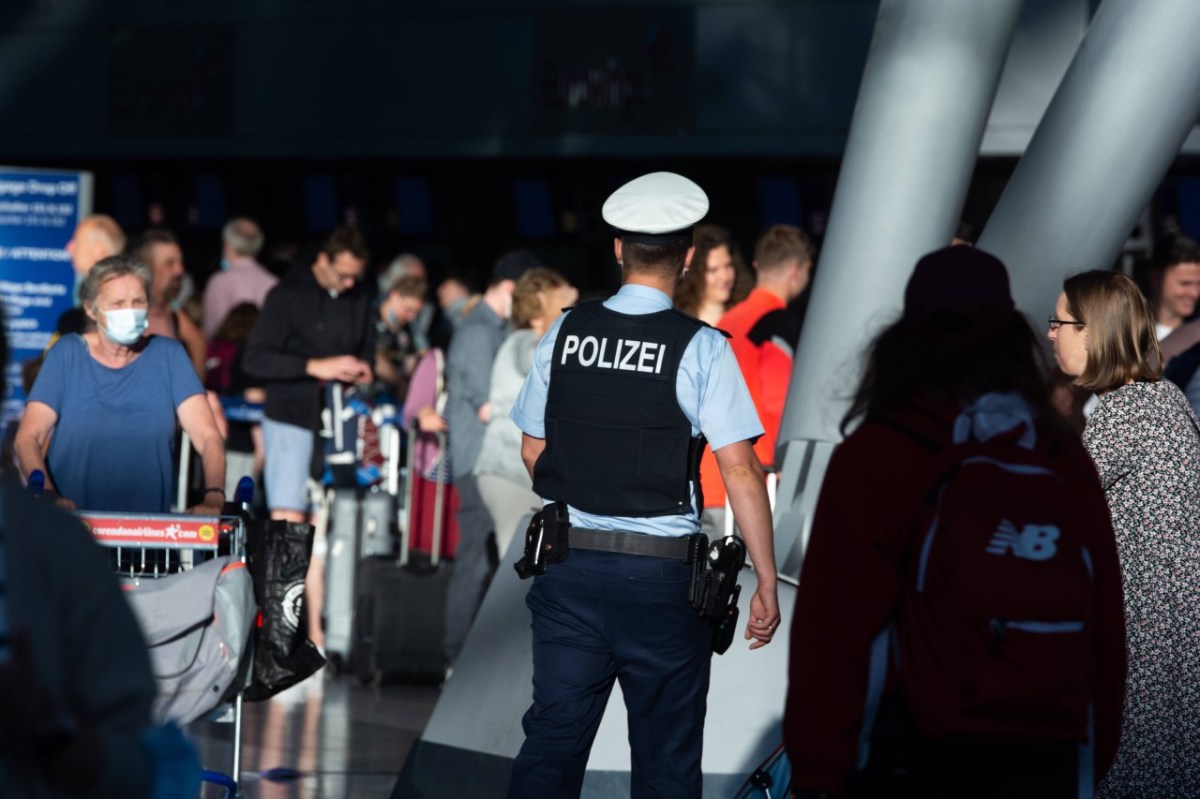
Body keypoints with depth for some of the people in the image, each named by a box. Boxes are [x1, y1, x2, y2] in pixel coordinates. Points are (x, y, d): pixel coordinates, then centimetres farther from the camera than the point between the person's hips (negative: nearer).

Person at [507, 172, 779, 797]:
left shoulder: (564, 335, 1)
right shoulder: (700, 348, -9)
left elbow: (533, 452, 10)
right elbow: (740, 470, -12)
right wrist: (767, 583, -7)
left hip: (570, 564, 3)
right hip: (663, 575, -3)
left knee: (551, 740, 6)